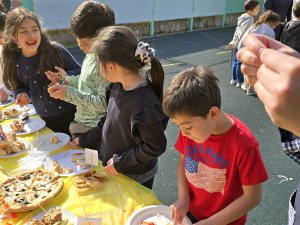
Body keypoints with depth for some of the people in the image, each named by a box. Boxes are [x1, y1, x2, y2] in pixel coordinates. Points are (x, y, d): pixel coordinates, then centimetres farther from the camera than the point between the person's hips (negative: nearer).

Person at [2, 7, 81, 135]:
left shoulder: (56, 50, -15)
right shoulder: (15, 63, -4)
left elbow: (78, 71, -6)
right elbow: (19, 86, 12)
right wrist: (21, 94, -10)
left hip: (71, 114, -3)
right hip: (46, 119, 4)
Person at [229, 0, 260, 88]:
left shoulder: (244, 17, 7)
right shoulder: (249, 20, -20)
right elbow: (243, 33, -23)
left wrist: (234, 40, 15)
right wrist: (236, 42, -17)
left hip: (237, 44, 9)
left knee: (235, 62, 17)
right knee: (240, 64, 2)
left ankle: (233, 79, 29)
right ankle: (240, 82, 13)